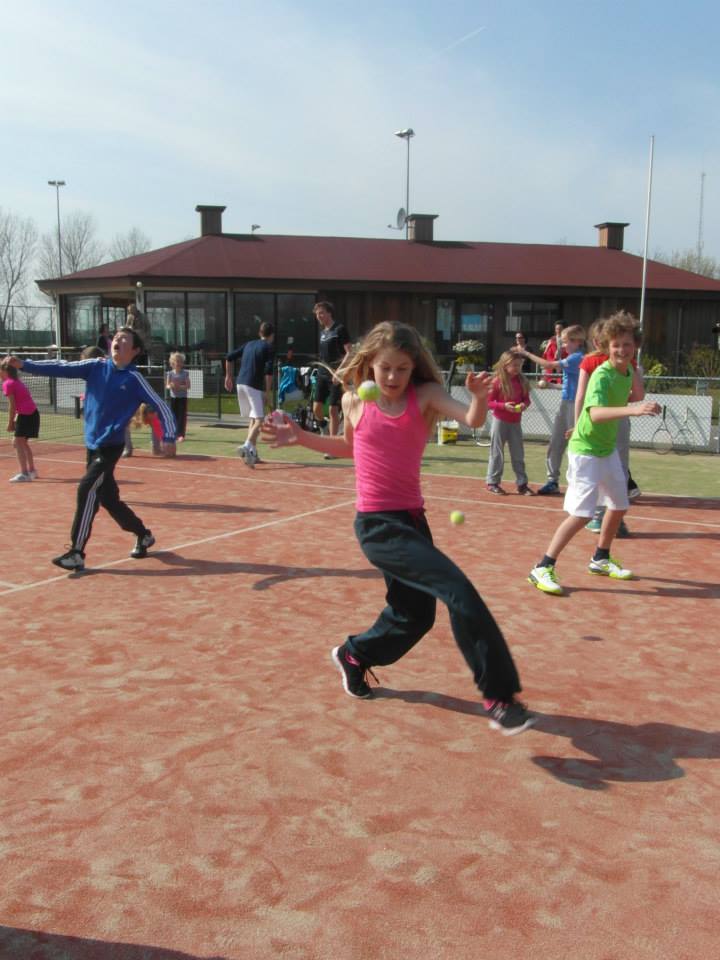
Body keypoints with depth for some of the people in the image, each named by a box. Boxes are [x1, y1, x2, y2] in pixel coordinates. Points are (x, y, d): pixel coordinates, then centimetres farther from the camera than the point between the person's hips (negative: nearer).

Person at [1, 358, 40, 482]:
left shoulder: (7, 384, -10)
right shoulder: (16, 381, 17)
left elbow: (12, 405, -12)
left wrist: (10, 423, -6)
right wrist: (15, 420, 12)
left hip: (26, 415, -9)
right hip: (33, 413, 9)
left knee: (18, 443, -8)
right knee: (23, 442, 21)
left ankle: (24, 474, -14)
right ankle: (31, 471, 29)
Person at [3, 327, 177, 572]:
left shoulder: (134, 379, -7)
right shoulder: (96, 367, 4)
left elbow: (161, 406, -5)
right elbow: (61, 368, -4)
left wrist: (169, 437, -14)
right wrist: (23, 364, -14)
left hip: (110, 446, -5)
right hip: (92, 445, 5)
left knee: (87, 491, -17)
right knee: (108, 498, 12)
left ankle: (77, 554, -12)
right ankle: (143, 535, 33)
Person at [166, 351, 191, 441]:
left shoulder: (185, 373, -4)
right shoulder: (170, 373, 3)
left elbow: (188, 386, -7)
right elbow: (167, 385, 2)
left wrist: (179, 386, -22)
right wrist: (171, 386, -20)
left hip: (182, 397, -2)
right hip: (173, 397, 2)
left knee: (182, 416, -6)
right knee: (174, 416, 5)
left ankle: (181, 435, -5)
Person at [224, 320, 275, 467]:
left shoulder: (249, 344, 18)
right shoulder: (268, 348, -1)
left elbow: (229, 357, 16)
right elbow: (268, 371, -12)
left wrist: (228, 376, 24)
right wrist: (268, 391, -7)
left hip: (240, 383, 7)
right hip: (254, 385, -7)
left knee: (253, 418, 18)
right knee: (259, 420, -11)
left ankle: (252, 452, 15)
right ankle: (247, 446, -34)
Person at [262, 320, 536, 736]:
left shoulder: (425, 395, -2)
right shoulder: (354, 400, -2)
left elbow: (473, 419, -20)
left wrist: (480, 396, -41)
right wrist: (300, 436, 11)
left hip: (412, 518, 4)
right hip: (377, 525, -4)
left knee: (416, 615, 21)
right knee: (459, 591, -20)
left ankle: (354, 655, 49)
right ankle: (499, 696, -12)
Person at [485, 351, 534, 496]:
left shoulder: (521, 381, 3)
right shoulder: (497, 382, -11)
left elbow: (527, 399, 10)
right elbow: (488, 402, -10)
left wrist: (524, 404, -13)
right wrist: (504, 405, -23)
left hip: (515, 422, 5)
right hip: (500, 421, -5)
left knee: (518, 454, 8)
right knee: (497, 453, 3)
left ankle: (522, 484, 14)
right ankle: (492, 482, 13)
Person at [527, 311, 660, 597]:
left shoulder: (628, 373, 2)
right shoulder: (602, 375, -23)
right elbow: (595, 412, -41)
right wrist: (632, 409, -54)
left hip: (608, 448, 9)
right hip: (585, 451, -9)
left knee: (619, 506, 18)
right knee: (581, 514, -15)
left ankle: (601, 559, 37)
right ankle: (543, 569, -8)